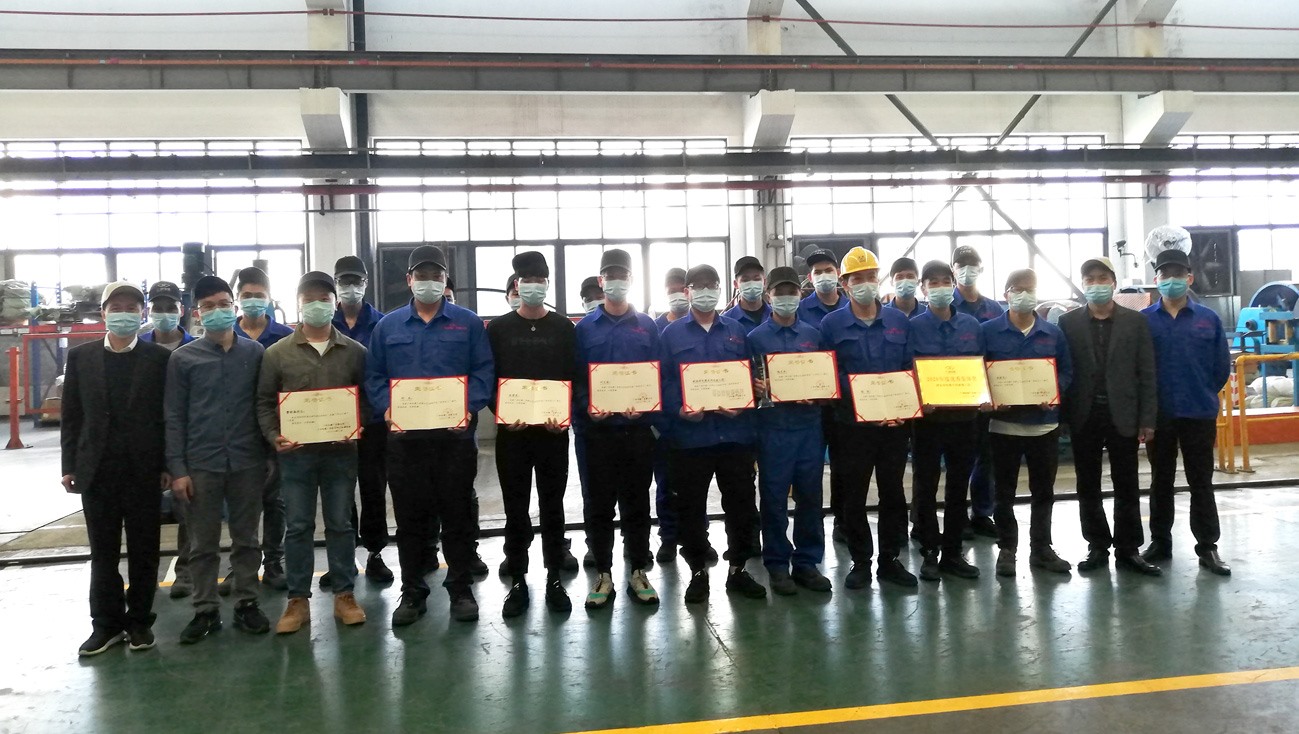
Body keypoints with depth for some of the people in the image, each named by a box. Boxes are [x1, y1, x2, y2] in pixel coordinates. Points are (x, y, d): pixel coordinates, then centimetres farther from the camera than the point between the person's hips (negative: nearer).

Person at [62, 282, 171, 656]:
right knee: (103, 552, 9)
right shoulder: (80, 356, 5)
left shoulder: (159, 358, -1)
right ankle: (107, 624, 19)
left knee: (144, 551, 7)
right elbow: (71, 416, 6)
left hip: (143, 470, -1)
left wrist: (168, 465, -4)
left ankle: (139, 621, 20)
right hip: (96, 470, 2)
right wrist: (70, 466, 1)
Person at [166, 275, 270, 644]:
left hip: (247, 461, 1)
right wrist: (177, 469, -5)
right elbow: (174, 417, 0)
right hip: (201, 464, -1)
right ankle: (205, 610, 18)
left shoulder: (255, 352, 4)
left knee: (246, 539, 9)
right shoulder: (183, 358, 1)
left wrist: (269, 453, 2)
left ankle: (246, 603, 20)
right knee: (203, 544, 7)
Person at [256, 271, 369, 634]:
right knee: (297, 527, 6)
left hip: (341, 452, 1)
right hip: (295, 453, 0)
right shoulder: (277, 353, 2)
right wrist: (274, 437, -10)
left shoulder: (355, 351, 4)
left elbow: (366, 398, 7)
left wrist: (357, 429, -9)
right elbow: (265, 402, 4)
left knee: (341, 524, 9)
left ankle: (344, 595, 19)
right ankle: (298, 601, 15)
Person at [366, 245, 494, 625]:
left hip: (456, 435, -1)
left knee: (457, 514, 5)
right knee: (409, 517, 8)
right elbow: (374, 376, 8)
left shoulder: (467, 322, 5)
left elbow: (484, 371, 1)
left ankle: (461, 589, 17)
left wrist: (470, 407, -14)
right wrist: (386, 409, -9)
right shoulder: (388, 326, 10)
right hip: (405, 437, 2)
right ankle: (412, 592, 20)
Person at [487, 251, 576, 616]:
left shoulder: (563, 328, 6)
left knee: (552, 505, 8)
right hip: (511, 431, 0)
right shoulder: (498, 328, 5)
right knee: (516, 508, 6)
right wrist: (502, 414, -13)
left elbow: (575, 378, 3)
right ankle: (517, 581, 16)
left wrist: (567, 415, -13)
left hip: (553, 430, 0)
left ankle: (554, 578, 18)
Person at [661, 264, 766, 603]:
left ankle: (738, 569, 23)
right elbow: (664, 381, -1)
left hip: (735, 433, 2)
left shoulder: (736, 330, 11)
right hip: (689, 435, -2)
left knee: (741, 504, 8)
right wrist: (678, 409, -18)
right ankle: (698, 572, 20)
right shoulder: (672, 333, 4)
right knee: (690, 508, 6)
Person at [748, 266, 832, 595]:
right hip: (773, 426, -3)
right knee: (774, 498, 3)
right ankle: (777, 565, 14)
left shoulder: (813, 334, 10)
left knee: (810, 496, 8)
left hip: (809, 425, 3)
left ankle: (808, 562, 20)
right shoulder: (755, 337, 2)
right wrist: (761, 389, -20)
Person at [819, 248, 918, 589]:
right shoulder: (831, 325, -2)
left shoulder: (899, 321, 6)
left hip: (895, 424, 2)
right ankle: (860, 562, 19)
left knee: (893, 493, 10)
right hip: (851, 425, -2)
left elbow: (910, 369, 8)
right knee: (853, 496, 5)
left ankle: (890, 559, 23)